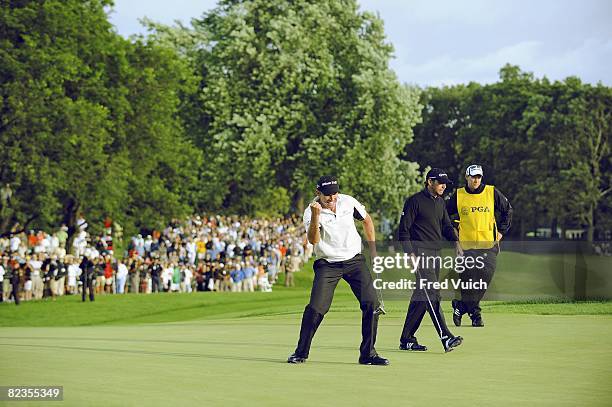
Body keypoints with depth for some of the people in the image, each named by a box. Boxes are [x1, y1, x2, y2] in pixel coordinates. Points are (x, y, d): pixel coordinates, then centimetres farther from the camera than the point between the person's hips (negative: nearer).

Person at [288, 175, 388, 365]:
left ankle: (368, 353, 3)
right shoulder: (311, 212, -14)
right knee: (315, 308, -14)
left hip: (355, 261, 3)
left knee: (372, 304, -7)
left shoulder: (348, 201, -3)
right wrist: (315, 216, -45)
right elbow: (313, 240, -31)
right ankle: (301, 352, 4)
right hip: (328, 264, -3)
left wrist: (373, 250, 13)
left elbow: (367, 220, 15)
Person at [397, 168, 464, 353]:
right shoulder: (415, 201, -7)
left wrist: (455, 241, 4)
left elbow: (446, 225, 24)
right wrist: (410, 253, -16)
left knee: (421, 296, 8)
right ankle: (446, 337, -24)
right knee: (432, 294, -16)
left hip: (436, 253, 8)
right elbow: (404, 229, -8)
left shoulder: (440, 202, 17)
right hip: (420, 252, -8)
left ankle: (406, 339, 14)